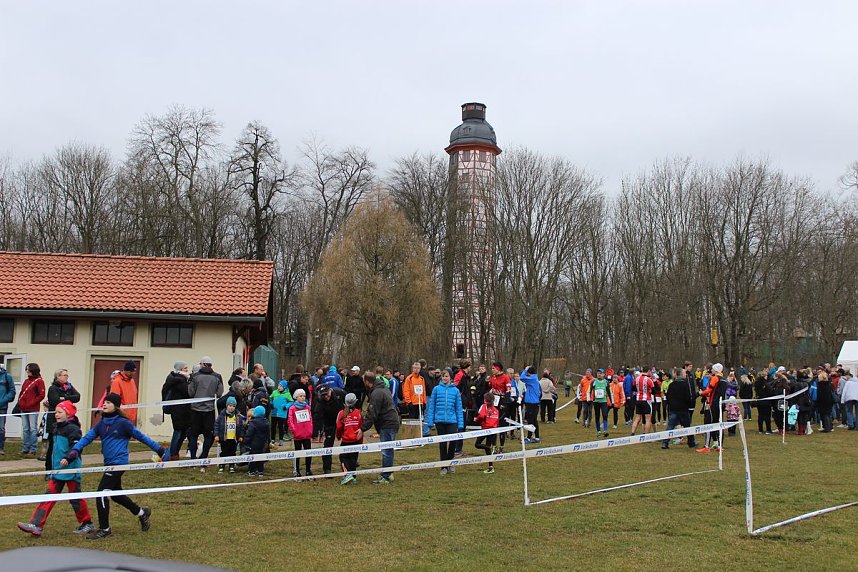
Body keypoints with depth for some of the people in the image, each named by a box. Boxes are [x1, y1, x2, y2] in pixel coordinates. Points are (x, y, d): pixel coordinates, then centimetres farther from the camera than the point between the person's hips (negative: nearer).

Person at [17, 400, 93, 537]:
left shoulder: (73, 429, -14)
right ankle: (36, 525, -1)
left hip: (71, 470, -8)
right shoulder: (56, 428, 13)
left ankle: (87, 524, 17)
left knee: (75, 498, 3)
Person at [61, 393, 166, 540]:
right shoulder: (101, 423, 9)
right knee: (116, 493, 19)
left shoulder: (123, 423, -9)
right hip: (109, 463, 8)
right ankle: (142, 512, 38)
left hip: (118, 463, -8)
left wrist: (160, 450, -1)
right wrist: (71, 454, -11)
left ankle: (104, 529, 5)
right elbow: (87, 438, 2)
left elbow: (141, 437, -5)